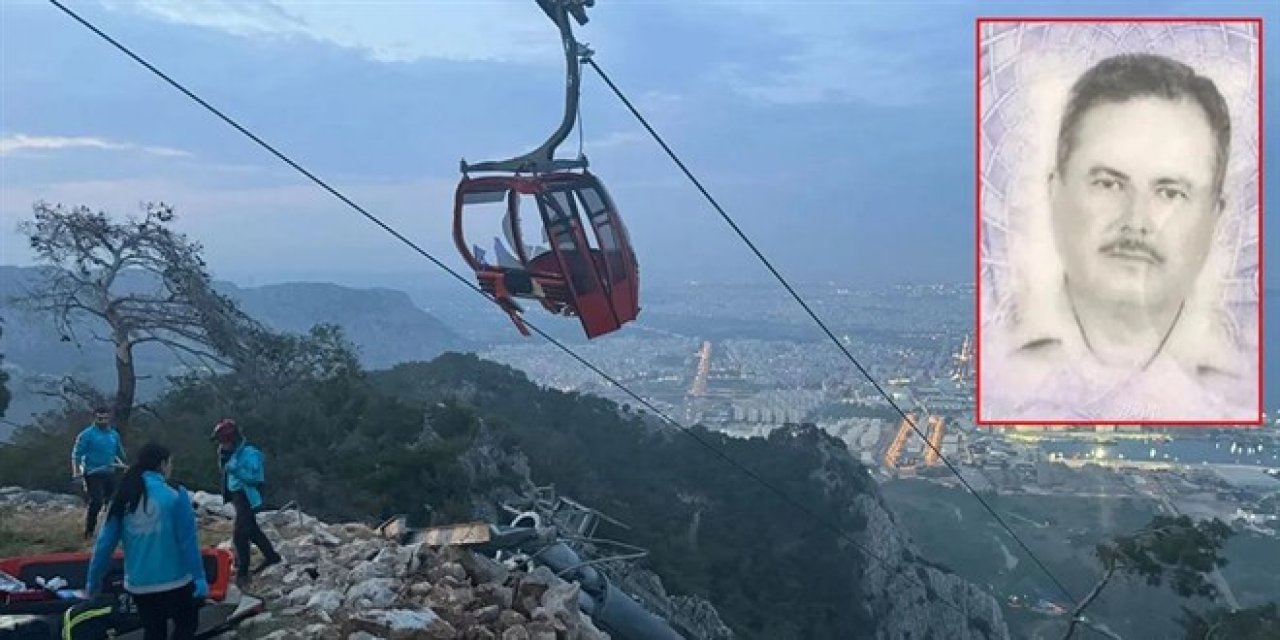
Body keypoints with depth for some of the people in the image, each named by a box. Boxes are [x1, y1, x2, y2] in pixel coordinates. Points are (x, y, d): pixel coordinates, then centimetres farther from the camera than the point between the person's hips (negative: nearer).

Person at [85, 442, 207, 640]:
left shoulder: (124, 498, 0)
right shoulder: (175, 495, -14)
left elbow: (105, 542, 3)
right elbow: (188, 541, -14)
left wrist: (94, 579, 14)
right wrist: (199, 576, -9)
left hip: (138, 584, 5)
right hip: (174, 581, -5)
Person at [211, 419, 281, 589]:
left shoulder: (248, 453, -20)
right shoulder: (233, 451, 6)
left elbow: (254, 477, -27)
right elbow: (226, 470, 15)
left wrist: (234, 468, -31)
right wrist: (223, 459, -2)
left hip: (247, 497, -10)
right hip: (237, 496, 10)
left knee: (239, 534, -11)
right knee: (252, 530, 21)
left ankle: (242, 572, -3)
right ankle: (271, 556, 36)